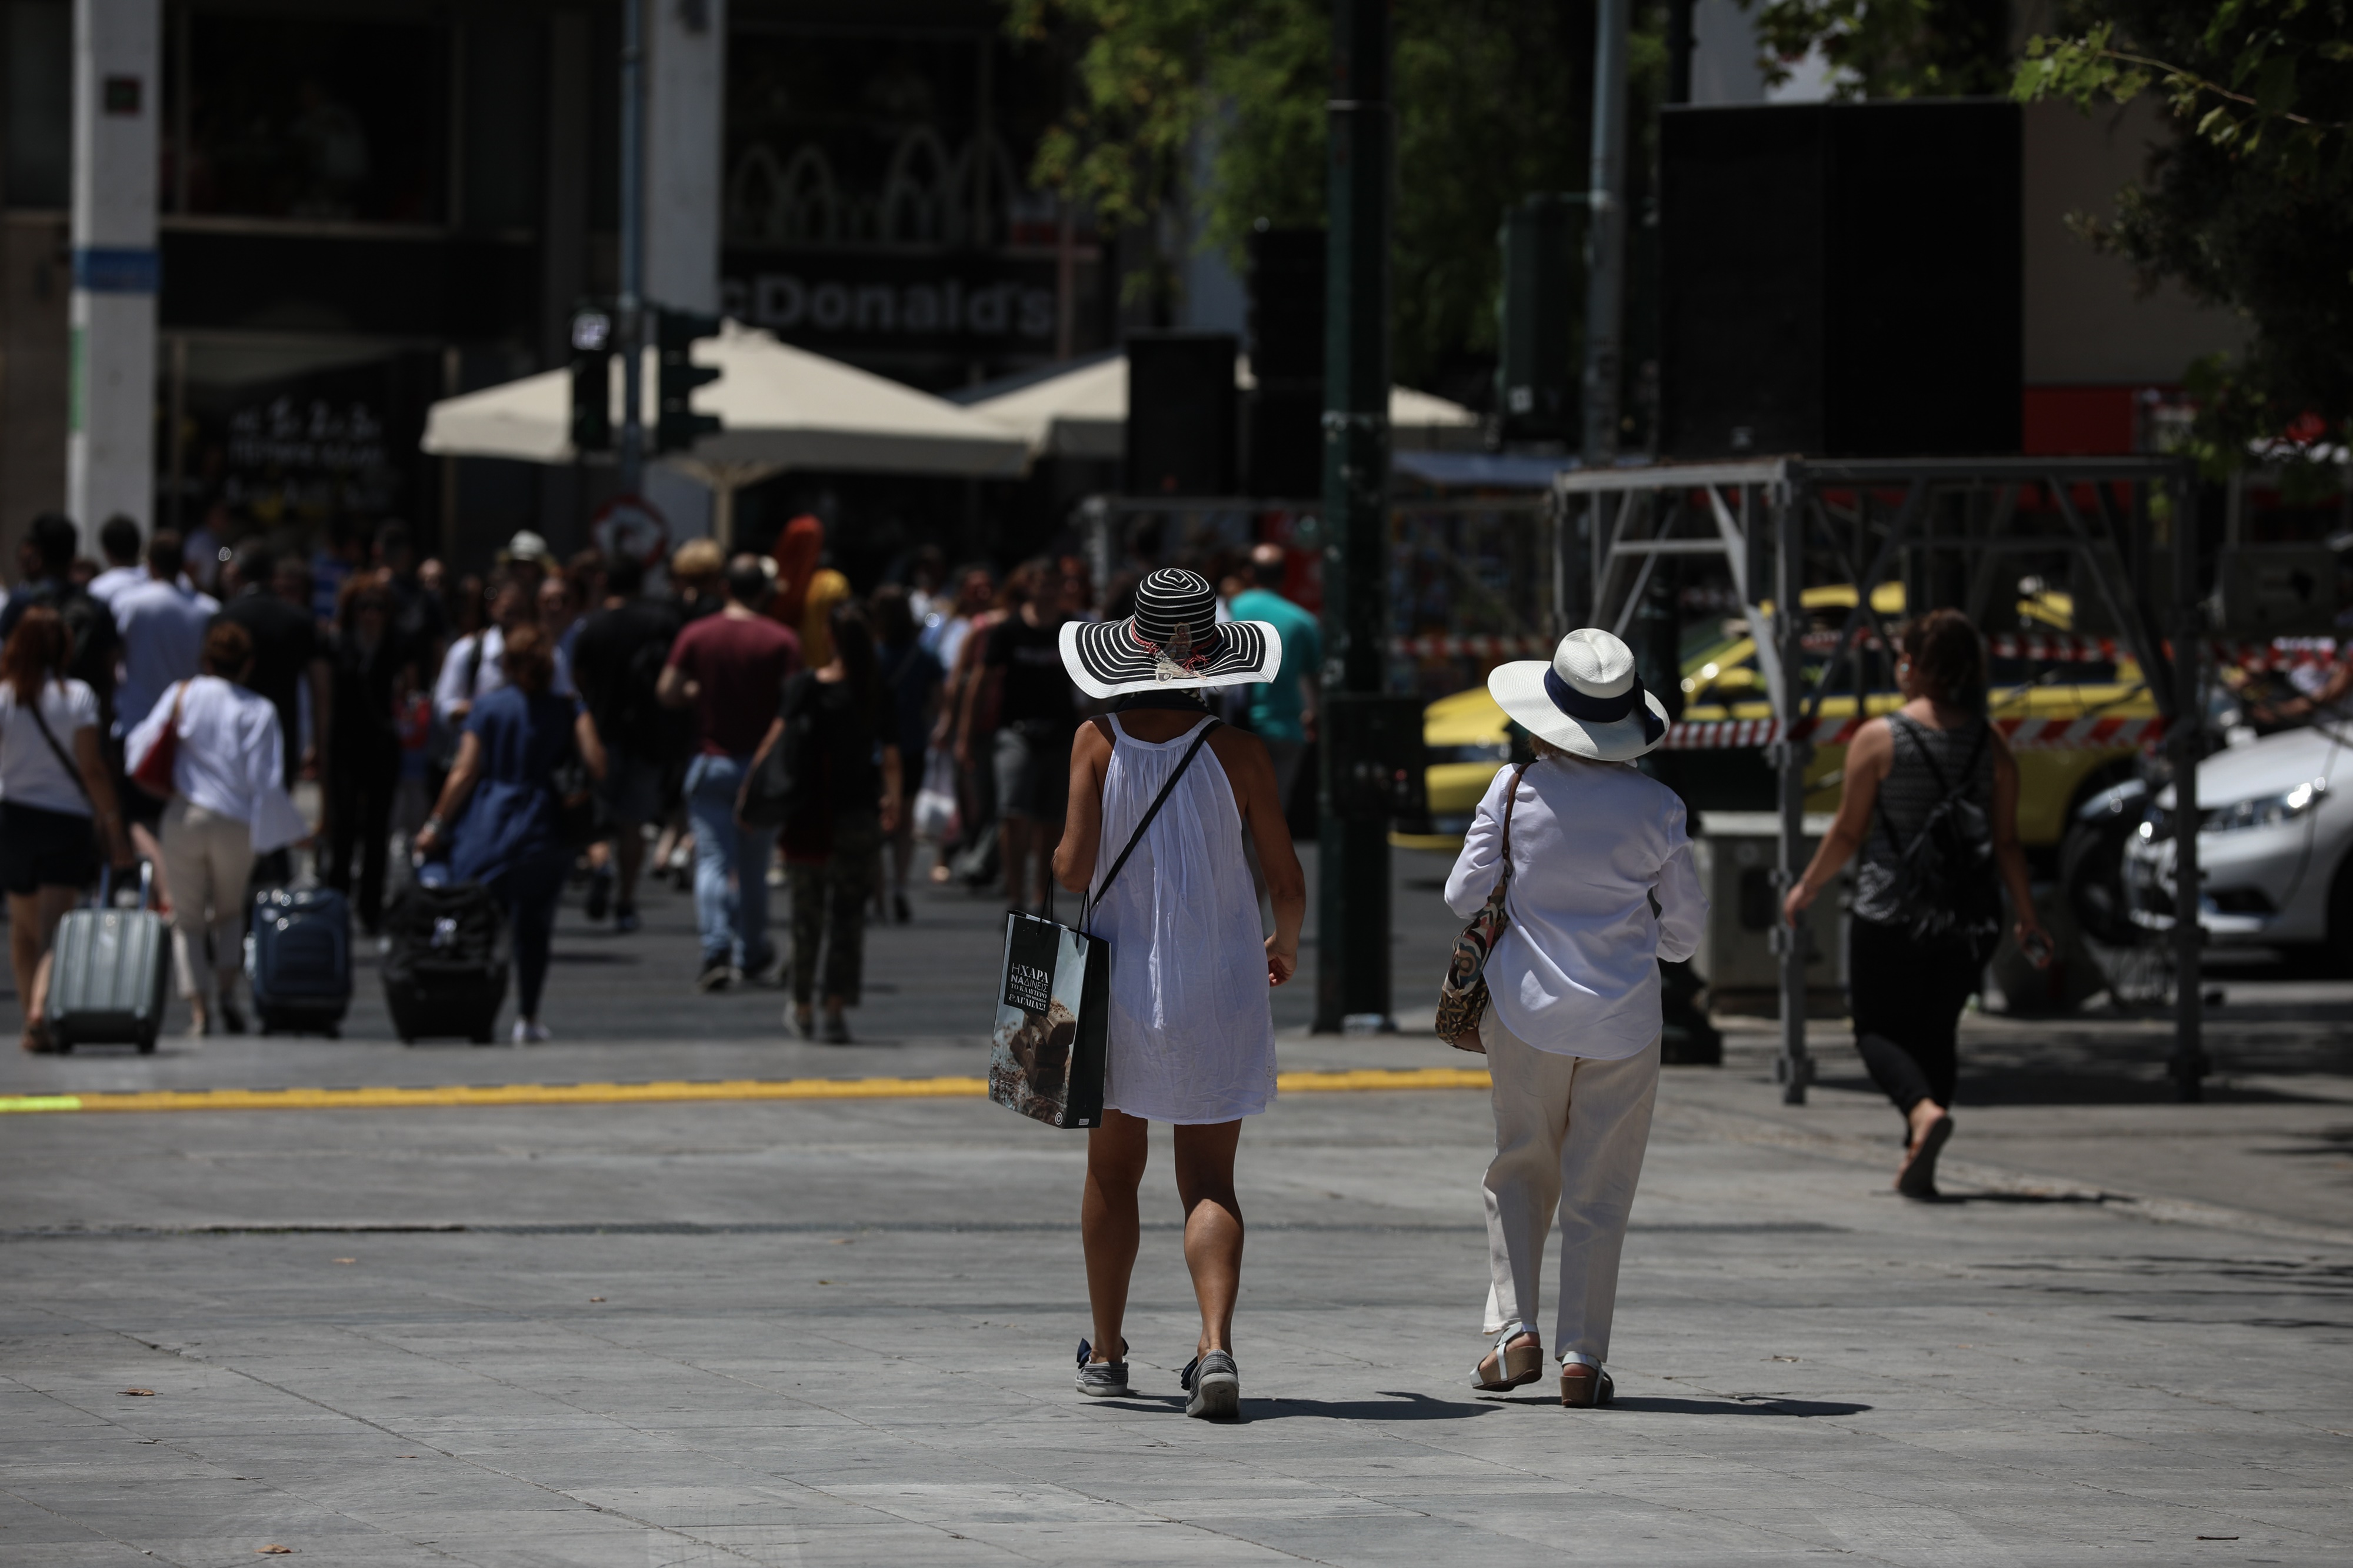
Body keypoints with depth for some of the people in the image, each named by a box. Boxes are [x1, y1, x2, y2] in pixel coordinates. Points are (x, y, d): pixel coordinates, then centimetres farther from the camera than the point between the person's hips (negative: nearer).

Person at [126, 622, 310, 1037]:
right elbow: (266, 780, -7)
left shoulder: (182, 695, 1)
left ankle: (199, 1006, -7)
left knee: (188, 917, 9)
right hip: (237, 825, 0)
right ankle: (227, 989, 2)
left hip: (184, 819, 0)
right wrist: (296, 831, 1)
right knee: (230, 909, 21)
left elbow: (141, 745, 0)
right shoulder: (259, 711, -4)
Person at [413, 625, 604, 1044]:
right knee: (534, 927, 9)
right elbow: (596, 765, -9)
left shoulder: (487, 707, -2)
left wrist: (436, 825, 2)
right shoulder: (566, 710, 0)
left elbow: (465, 773, -3)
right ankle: (527, 1018, 7)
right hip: (543, 830, 0)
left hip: (486, 826, 0)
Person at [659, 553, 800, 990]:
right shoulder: (782, 642, -6)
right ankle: (751, 953, 25)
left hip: (711, 761, 0)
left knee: (712, 860, -4)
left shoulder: (696, 635, -2)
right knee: (754, 866, 14)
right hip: (763, 768, 0)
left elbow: (666, 692, -5)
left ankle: (717, 949, -22)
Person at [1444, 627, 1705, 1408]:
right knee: (1599, 1192, 6)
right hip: (1623, 1021, 0)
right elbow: (1687, 921, 2)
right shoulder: (1657, 808, -7)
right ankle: (1582, 1358, 5)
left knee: (1522, 1170, 17)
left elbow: (1463, 895, -2)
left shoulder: (1514, 792, -9)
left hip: (1528, 1012, 0)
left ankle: (1515, 1329, 7)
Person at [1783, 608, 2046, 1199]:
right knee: (1937, 1031, 17)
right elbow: (2006, 843, 1)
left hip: (1890, 912, -4)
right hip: (1966, 917, 4)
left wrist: (1806, 889, 10)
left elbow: (1848, 832, -5)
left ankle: (1923, 1110, -22)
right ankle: (1917, 1164, 14)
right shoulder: (1992, 745, 0)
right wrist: (2028, 920, 11)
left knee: (1879, 1028, 7)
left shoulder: (1879, 739, -9)